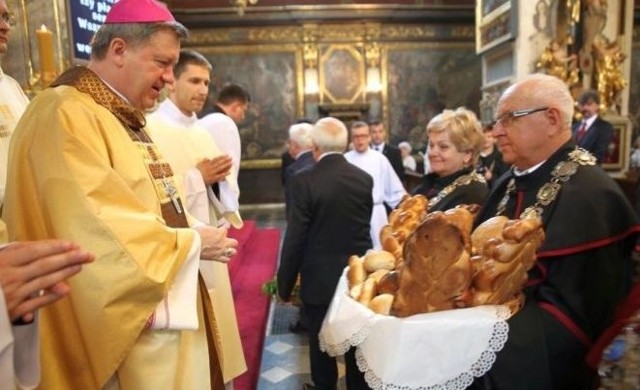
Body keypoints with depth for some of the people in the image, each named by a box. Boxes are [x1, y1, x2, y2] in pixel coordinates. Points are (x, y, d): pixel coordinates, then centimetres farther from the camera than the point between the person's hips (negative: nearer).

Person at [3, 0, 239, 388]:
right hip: (126, 326, -9)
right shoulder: (64, 114, -17)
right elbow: (99, 231, -25)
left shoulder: (126, 118, 14)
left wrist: (194, 237, 3)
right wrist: (193, 242, -15)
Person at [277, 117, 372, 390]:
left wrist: (284, 283, -4)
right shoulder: (365, 178, -4)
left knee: (321, 342, 15)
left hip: (320, 278, -4)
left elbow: (295, 238, -15)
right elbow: (364, 226, 8)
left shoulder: (304, 181, -17)